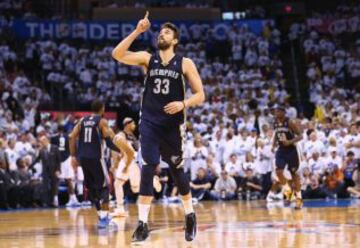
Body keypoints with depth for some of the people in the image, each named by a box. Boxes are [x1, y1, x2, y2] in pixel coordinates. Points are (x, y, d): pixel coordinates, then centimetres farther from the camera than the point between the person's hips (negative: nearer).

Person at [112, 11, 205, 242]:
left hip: (173, 124, -1)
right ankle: (143, 223, -11)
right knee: (148, 169, -11)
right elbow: (117, 54, -11)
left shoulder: (185, 63, 0)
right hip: (150, 122, 1)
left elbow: (200, 95, -1)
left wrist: (183, 104, -20)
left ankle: (190, 216, 29)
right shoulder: (147, 58, 4)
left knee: (177, 170, 9)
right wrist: (137, 32, -17)